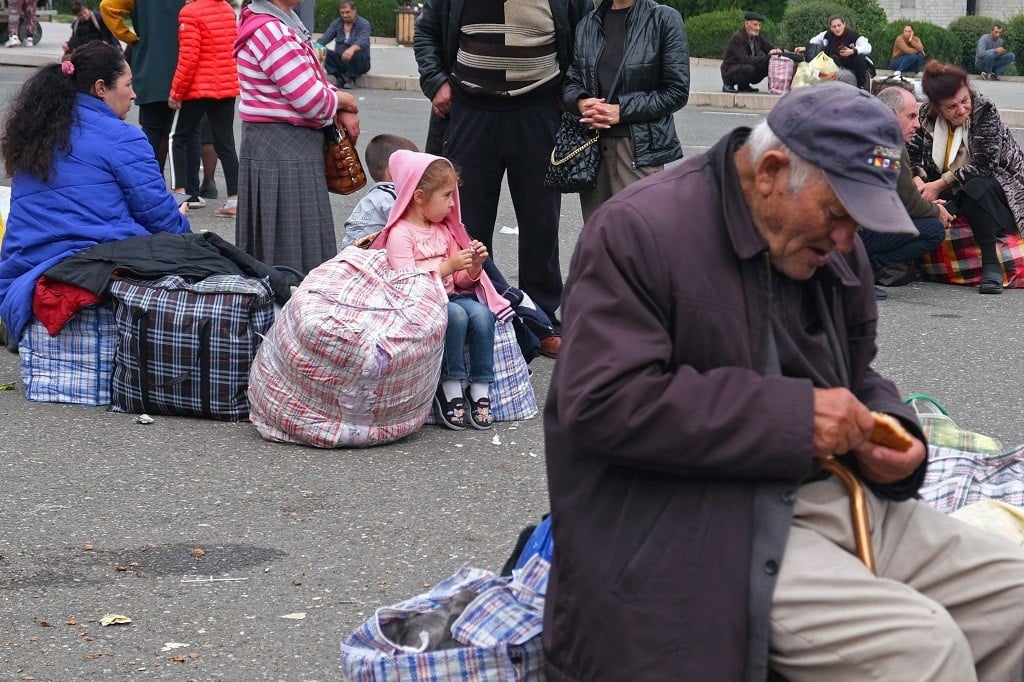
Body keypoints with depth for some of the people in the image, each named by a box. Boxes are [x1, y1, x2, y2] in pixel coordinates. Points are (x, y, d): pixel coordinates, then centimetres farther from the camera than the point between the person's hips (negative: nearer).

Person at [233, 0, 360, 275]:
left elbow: (311, 79, 17)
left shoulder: (284, 22, 10)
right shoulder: (270, 31, -21)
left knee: (270, 237, 14)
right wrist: (343, 101, -2)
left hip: (283, 146, 10)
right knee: (292, 241, -4)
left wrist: (344, 111, 0)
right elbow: (311, 101, -22)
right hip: (282, 150, -10)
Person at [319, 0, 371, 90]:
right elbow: (325, 37, -5)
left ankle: (351, 79, -17)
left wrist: (352, 48, -50)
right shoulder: (336, 23, 8)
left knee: (356, 54, -37)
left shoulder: (364, 24, -7)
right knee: (326, 53, -24)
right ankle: (338, 77, -23)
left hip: (360, 61, -3)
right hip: (340, 60, 3)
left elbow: (363, 42, -26)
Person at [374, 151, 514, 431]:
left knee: (482, 314, -23)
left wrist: (473, 267, -2)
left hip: (449, 296, 7)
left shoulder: (445, 229, 18)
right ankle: (450, 389, -24)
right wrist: (448, 266, -21)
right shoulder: (400, 233, -8)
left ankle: (480, 389, -21)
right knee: (455, 315, -34)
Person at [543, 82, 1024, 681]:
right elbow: (600, 403, -23)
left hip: (836, 494, 9)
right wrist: (793, 416, -23)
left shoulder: (836, 249, 12)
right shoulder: (637, 231, -12)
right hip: (705, 527, -8)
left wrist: (891, 437, 1)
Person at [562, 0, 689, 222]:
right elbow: (570, 83, 17)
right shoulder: (587, 24, 13)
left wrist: (621, 111, -12)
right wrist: (581, 102, -7)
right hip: (592, 148, 5)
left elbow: (677, 91, -5)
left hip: (639, 148, -5)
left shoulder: (664, 19, -1)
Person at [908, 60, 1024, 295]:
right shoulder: (927, 115, -6)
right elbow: (912, 152, -4)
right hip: (953, 193, 5)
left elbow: (985, 165, -24)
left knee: (975, 189, -38)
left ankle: (991, 264, -33)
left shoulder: (984, 111, -19)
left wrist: (940, 184, -28)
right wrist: (917, 179, -27)